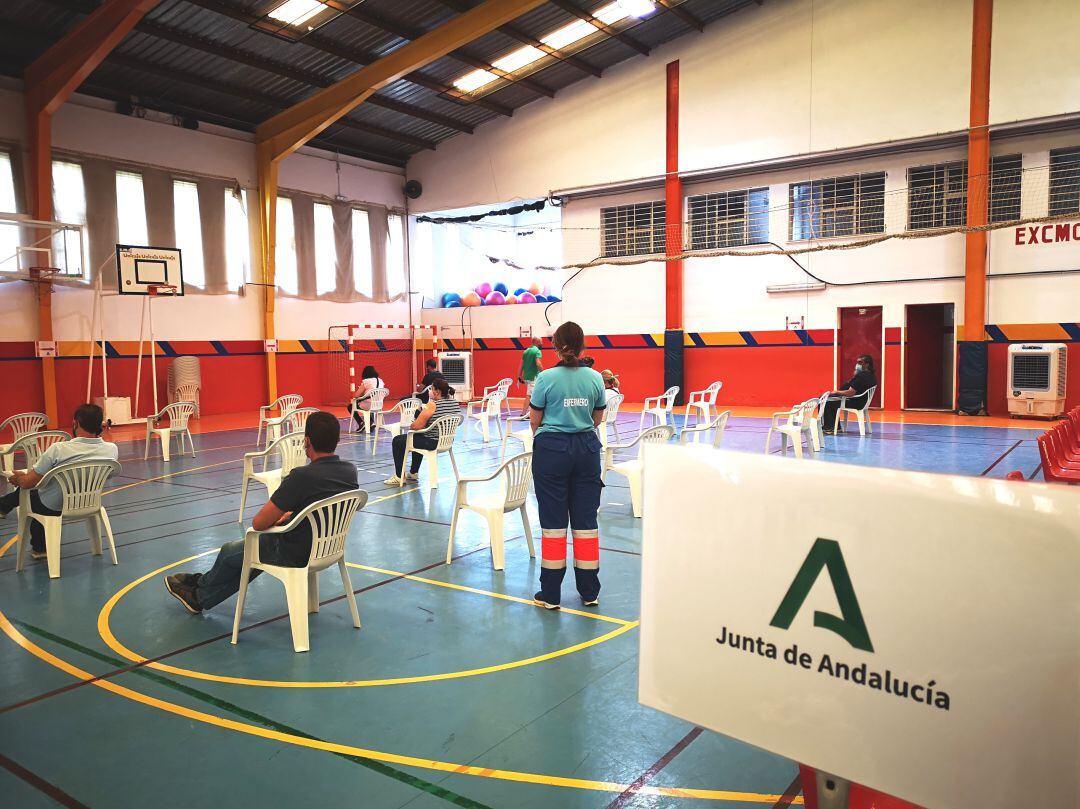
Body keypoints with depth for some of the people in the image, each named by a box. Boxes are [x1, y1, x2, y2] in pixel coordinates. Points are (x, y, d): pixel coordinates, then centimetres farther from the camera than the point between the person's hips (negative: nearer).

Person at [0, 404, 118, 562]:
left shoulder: (58, 450, -30)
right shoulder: (112, 449, -21)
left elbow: (27, 483, -17)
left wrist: (19, 478, 6)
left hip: (51, 508, -4)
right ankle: (39, 548, 40)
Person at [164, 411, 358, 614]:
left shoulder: (301, 477, -30)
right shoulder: (350, 470, -9)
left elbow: (258, 524, -20)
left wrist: (277, 517, 2)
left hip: (296, 555, -7)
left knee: (229, 552, 20)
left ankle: (200, 595, 49)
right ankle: (203, 596, 46)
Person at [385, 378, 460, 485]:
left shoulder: (432, 405, -22)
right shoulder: (454, 403, 2)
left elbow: (416, 426, -20)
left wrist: (411, 425, 3)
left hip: (433, 443, -8)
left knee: (397, 441, 10)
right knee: (417, 438, 37)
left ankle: (399, 477, 16)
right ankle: (413, 473, 43)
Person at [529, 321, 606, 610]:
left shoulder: (547, 378, -10)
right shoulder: (595, 378, 0)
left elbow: (535, 420, -3)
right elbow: (598, 418, 10)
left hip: (552, 449, -3)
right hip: (586, 448, 3)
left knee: (554, 521, 4)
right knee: (586, 519, 10)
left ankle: (550, 594, 11)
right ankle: (589, 592, 18)